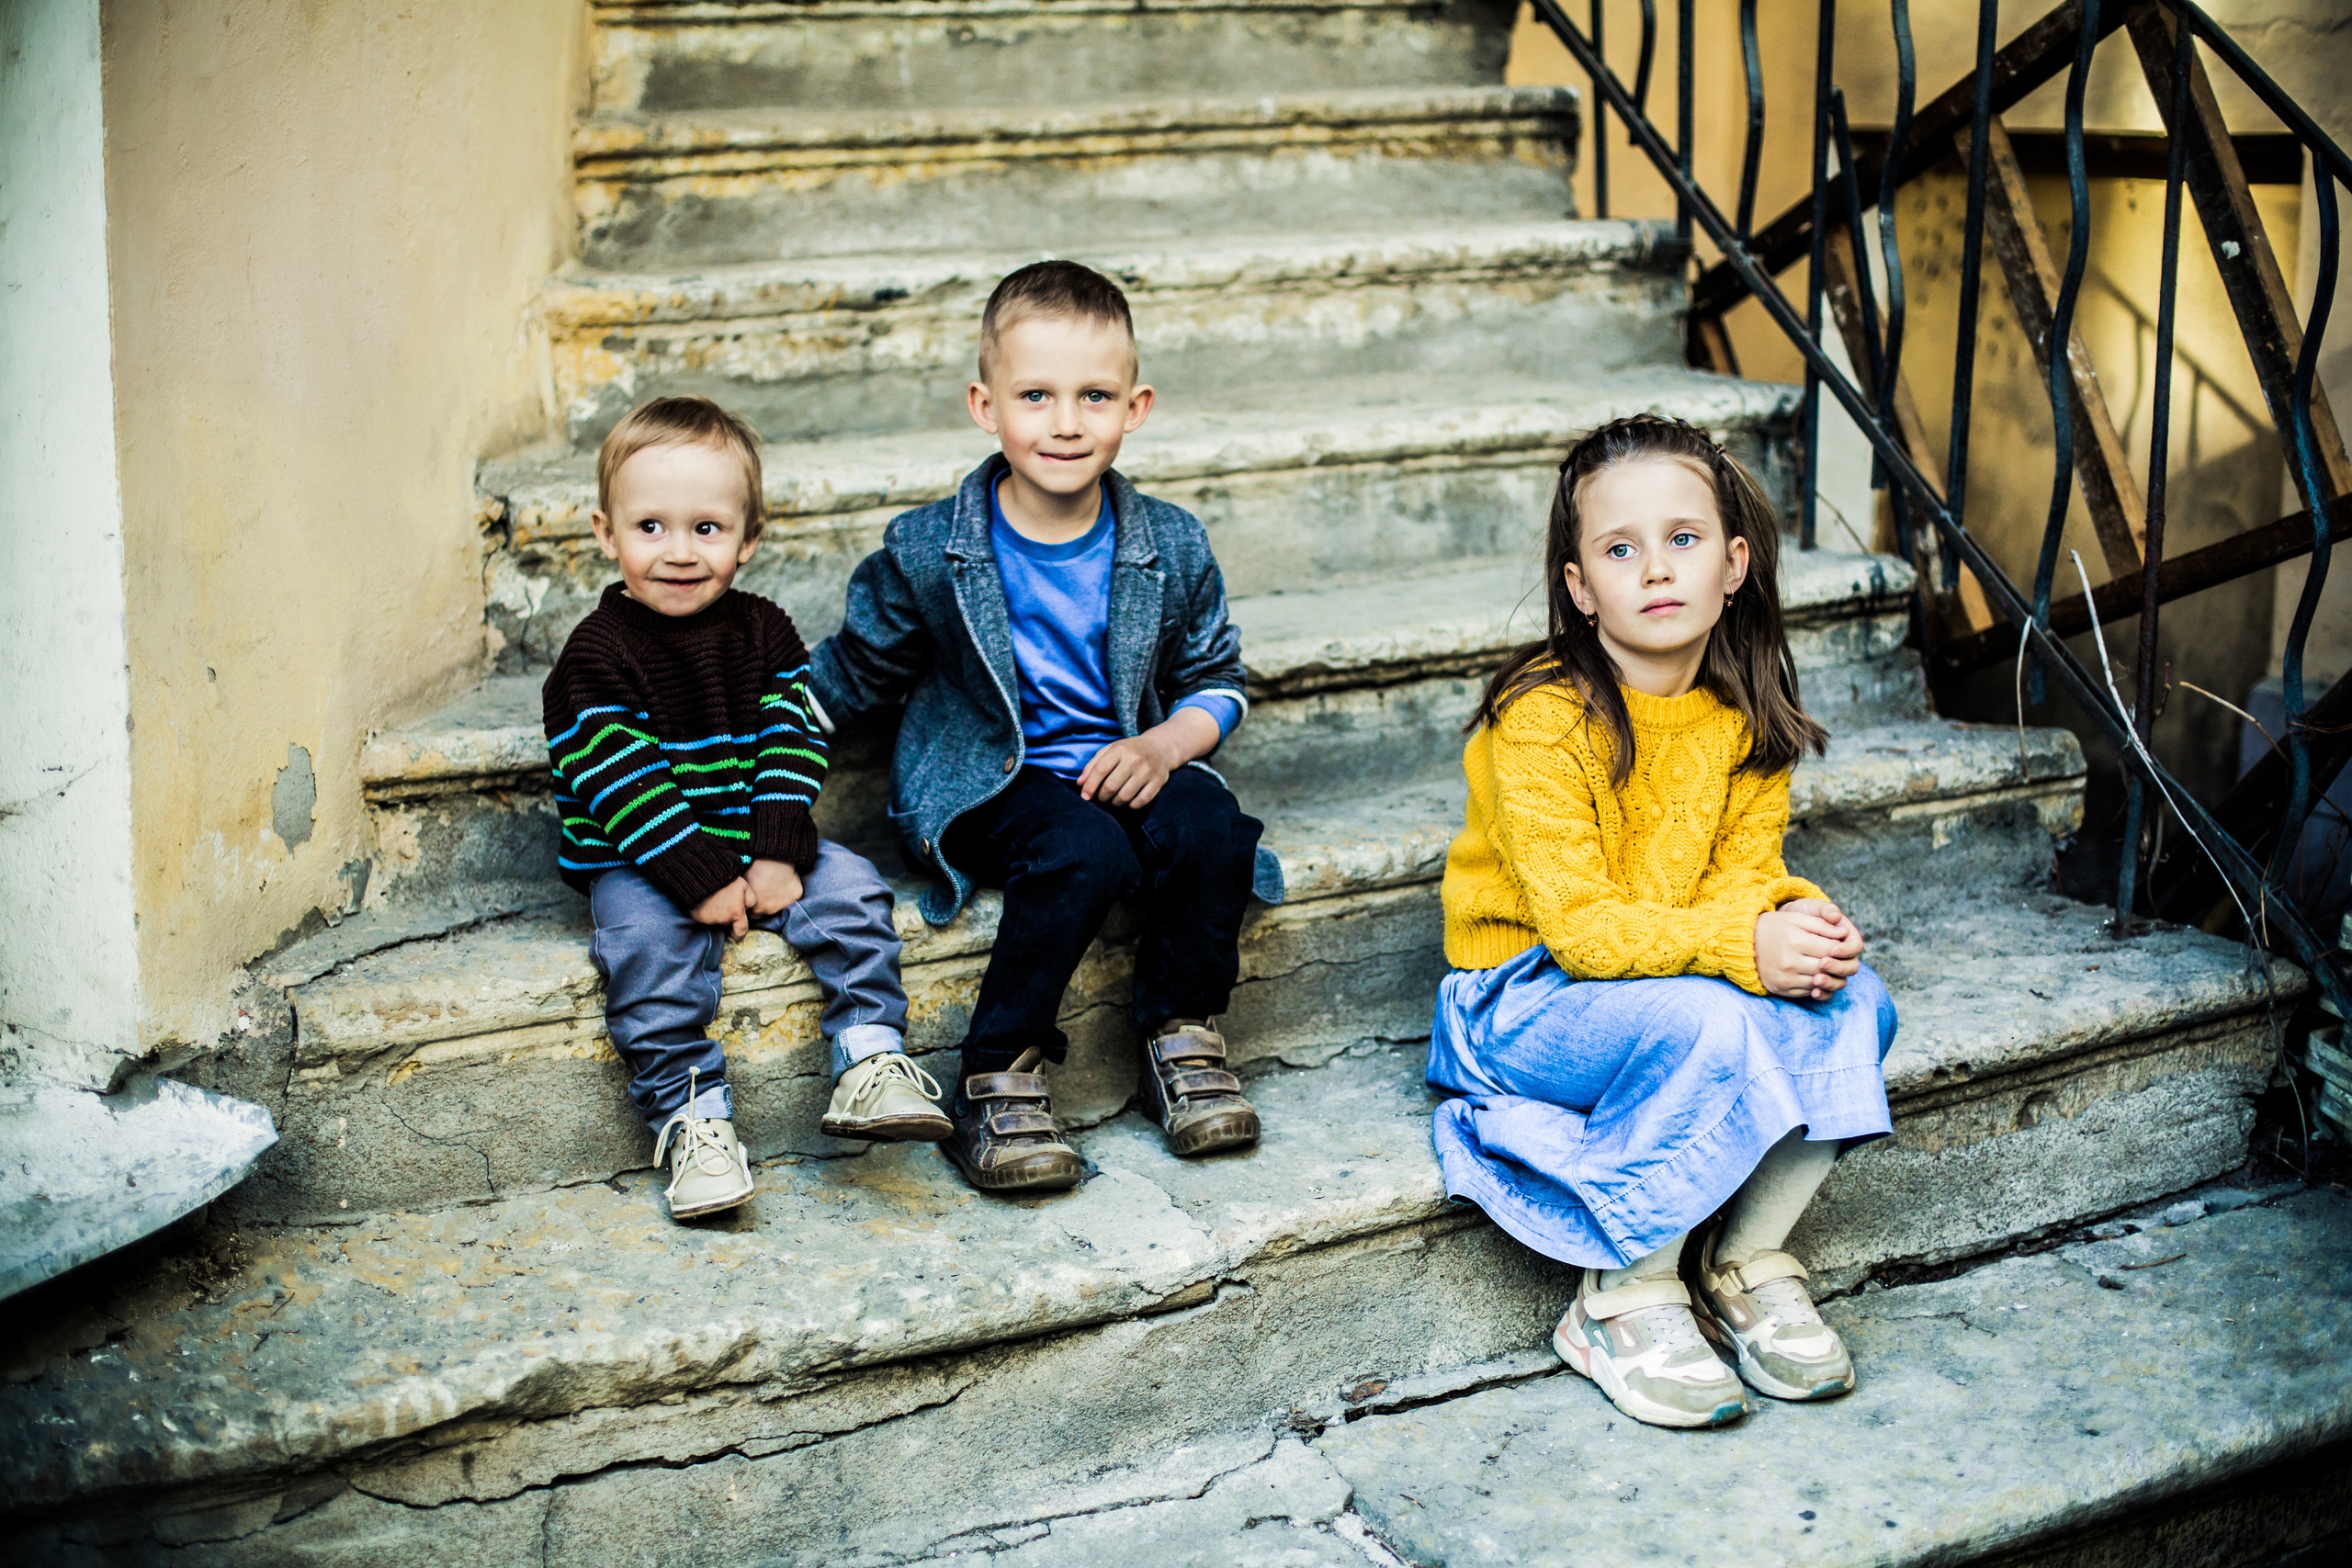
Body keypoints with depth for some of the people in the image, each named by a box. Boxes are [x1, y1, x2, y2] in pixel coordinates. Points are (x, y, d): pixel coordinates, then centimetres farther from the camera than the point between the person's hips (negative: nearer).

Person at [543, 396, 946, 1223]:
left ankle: (868, 1061, -10)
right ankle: (689, 1110, -23)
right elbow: (621, 786, -16)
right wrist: (702, 879, -22)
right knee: (650, 942, -30)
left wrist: (779, 857, -14)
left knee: (851, 892, -16)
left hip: (760, 847, 4)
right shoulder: (596, 657, -10)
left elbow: (795, 743, -1)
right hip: (639, 863, -4)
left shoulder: (764, 633, 3)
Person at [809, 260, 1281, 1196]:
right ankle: (996, 1081, -18)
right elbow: (852, 677, 7)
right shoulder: (927, 553, -7)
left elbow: (1216, 680, 9)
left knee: (1208, 828, -29)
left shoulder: (1172, 548, -1)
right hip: (985, 785, -3)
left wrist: (1165, 743, -12)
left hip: (1123, 767, 3)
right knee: (1085, 852, -34)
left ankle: (1181, 1033, -4)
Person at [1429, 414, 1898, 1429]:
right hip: (1527, 997, -6)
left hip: (1684, 976, 6)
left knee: (1854, 1003, -18)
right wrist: (1744, 949, -34)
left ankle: (1745, 1264, -1)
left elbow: (1744, 870, 1)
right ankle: (1623, 1300, -13)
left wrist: (1794, 922, -23)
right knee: (1709, 1023, -33)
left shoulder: (1743, 714, -1)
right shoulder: (1543, 718, -21)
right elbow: (1579, 923, -24)